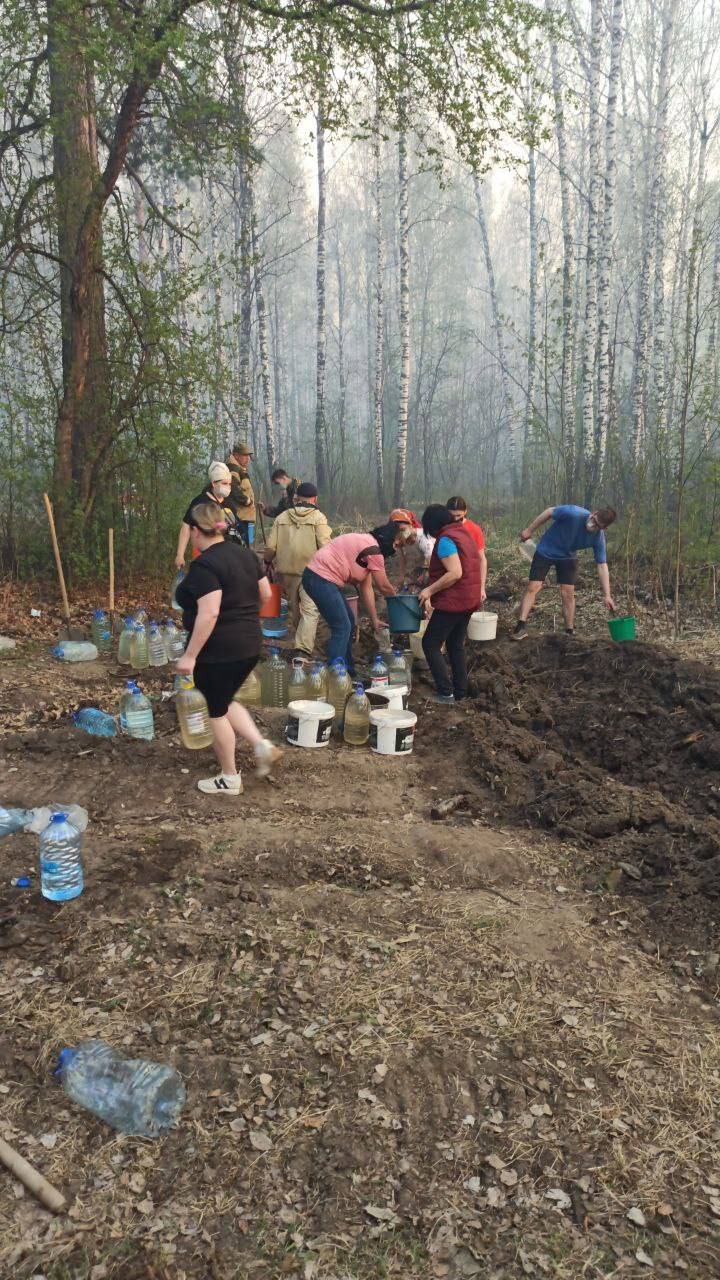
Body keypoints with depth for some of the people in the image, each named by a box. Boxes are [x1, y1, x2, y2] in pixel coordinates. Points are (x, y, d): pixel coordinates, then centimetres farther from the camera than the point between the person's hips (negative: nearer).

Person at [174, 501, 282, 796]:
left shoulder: (204, 565, -19)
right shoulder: (245, 554, 6)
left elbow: (208, 613, -26)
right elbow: (265, 594, 12)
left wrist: (190, 655, -22)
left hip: (218, 652, -8)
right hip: (249, 645, 8)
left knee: (217, 711, 9)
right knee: (225, 703, 25)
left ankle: (230, 779, 20)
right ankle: (263, 746, 11)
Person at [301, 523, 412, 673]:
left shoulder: (368, 544, 16)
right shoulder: (374, 550, -15)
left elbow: (366, 588, 14)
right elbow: (383, 587, -8)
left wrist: (375, 620, 11)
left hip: (319, 577, 11)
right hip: (321, 579, -11)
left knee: (348, 623, 16)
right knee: (342, 628, -10)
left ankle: (347, 672, 25)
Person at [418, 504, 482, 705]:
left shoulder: (445, 540, -16)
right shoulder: (464, 532, 13)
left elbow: (455, 573, -26)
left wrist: (430, 590, -17)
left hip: (453, 602, -9)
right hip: (469, 600, 9)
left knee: (430, 644, -1)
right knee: (456, 645, 18)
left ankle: (446, 693, -4)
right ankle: (460, 692, 22)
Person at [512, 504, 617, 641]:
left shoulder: (598, 538, -22)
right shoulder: (573, 513, -34)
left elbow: (602, 566, -17)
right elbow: (549, 511, -17)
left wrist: (607, 595, -19)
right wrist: (529, 530, -10)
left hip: (568, 557, 2)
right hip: (545, 551, -2)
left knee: (568, 593, -4)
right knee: (533, 587, -9)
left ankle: (570, 632, 7)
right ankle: (521, 627, -7)